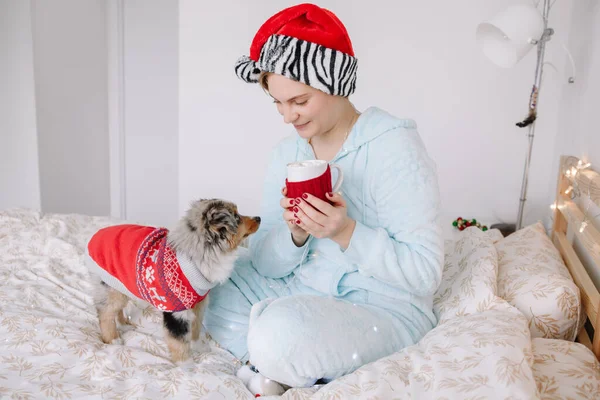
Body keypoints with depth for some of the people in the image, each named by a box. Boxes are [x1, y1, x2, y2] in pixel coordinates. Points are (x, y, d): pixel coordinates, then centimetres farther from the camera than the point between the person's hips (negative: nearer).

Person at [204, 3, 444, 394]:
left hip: (385, 310, -6)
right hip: (304, 290, 7)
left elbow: (425, 271, -19)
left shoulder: (394, 147, -17)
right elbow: (267, 265, 1)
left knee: (280, 330, -34)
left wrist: (347, 233, -30)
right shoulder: (287, 153, 2)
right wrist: (294, 234, -20)